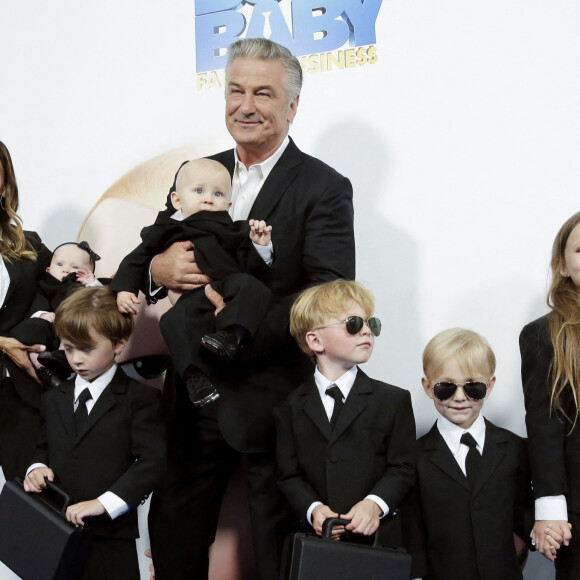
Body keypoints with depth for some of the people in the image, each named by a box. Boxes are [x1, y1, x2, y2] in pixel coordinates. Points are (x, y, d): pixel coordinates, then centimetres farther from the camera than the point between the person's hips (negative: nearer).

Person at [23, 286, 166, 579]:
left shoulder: (140, 399, -6)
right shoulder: (54, 399, 15)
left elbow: (152, 461, -13)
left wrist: (104, 503, -21)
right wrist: (37, 467, 3)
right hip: (55, 534, 5)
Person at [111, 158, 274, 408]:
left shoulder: (231, 231, 21)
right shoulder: (166, 231, 21)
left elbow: (254, 268, 14)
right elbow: (137, 259, 25)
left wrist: (260, 246, -4)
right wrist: (124, 288, 11)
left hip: (229, 290, 1)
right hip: (192, 299, -1)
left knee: (251, 286, -31)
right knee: (173, 321, -33)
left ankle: (229, 335, -49)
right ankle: (196, 377, -38)